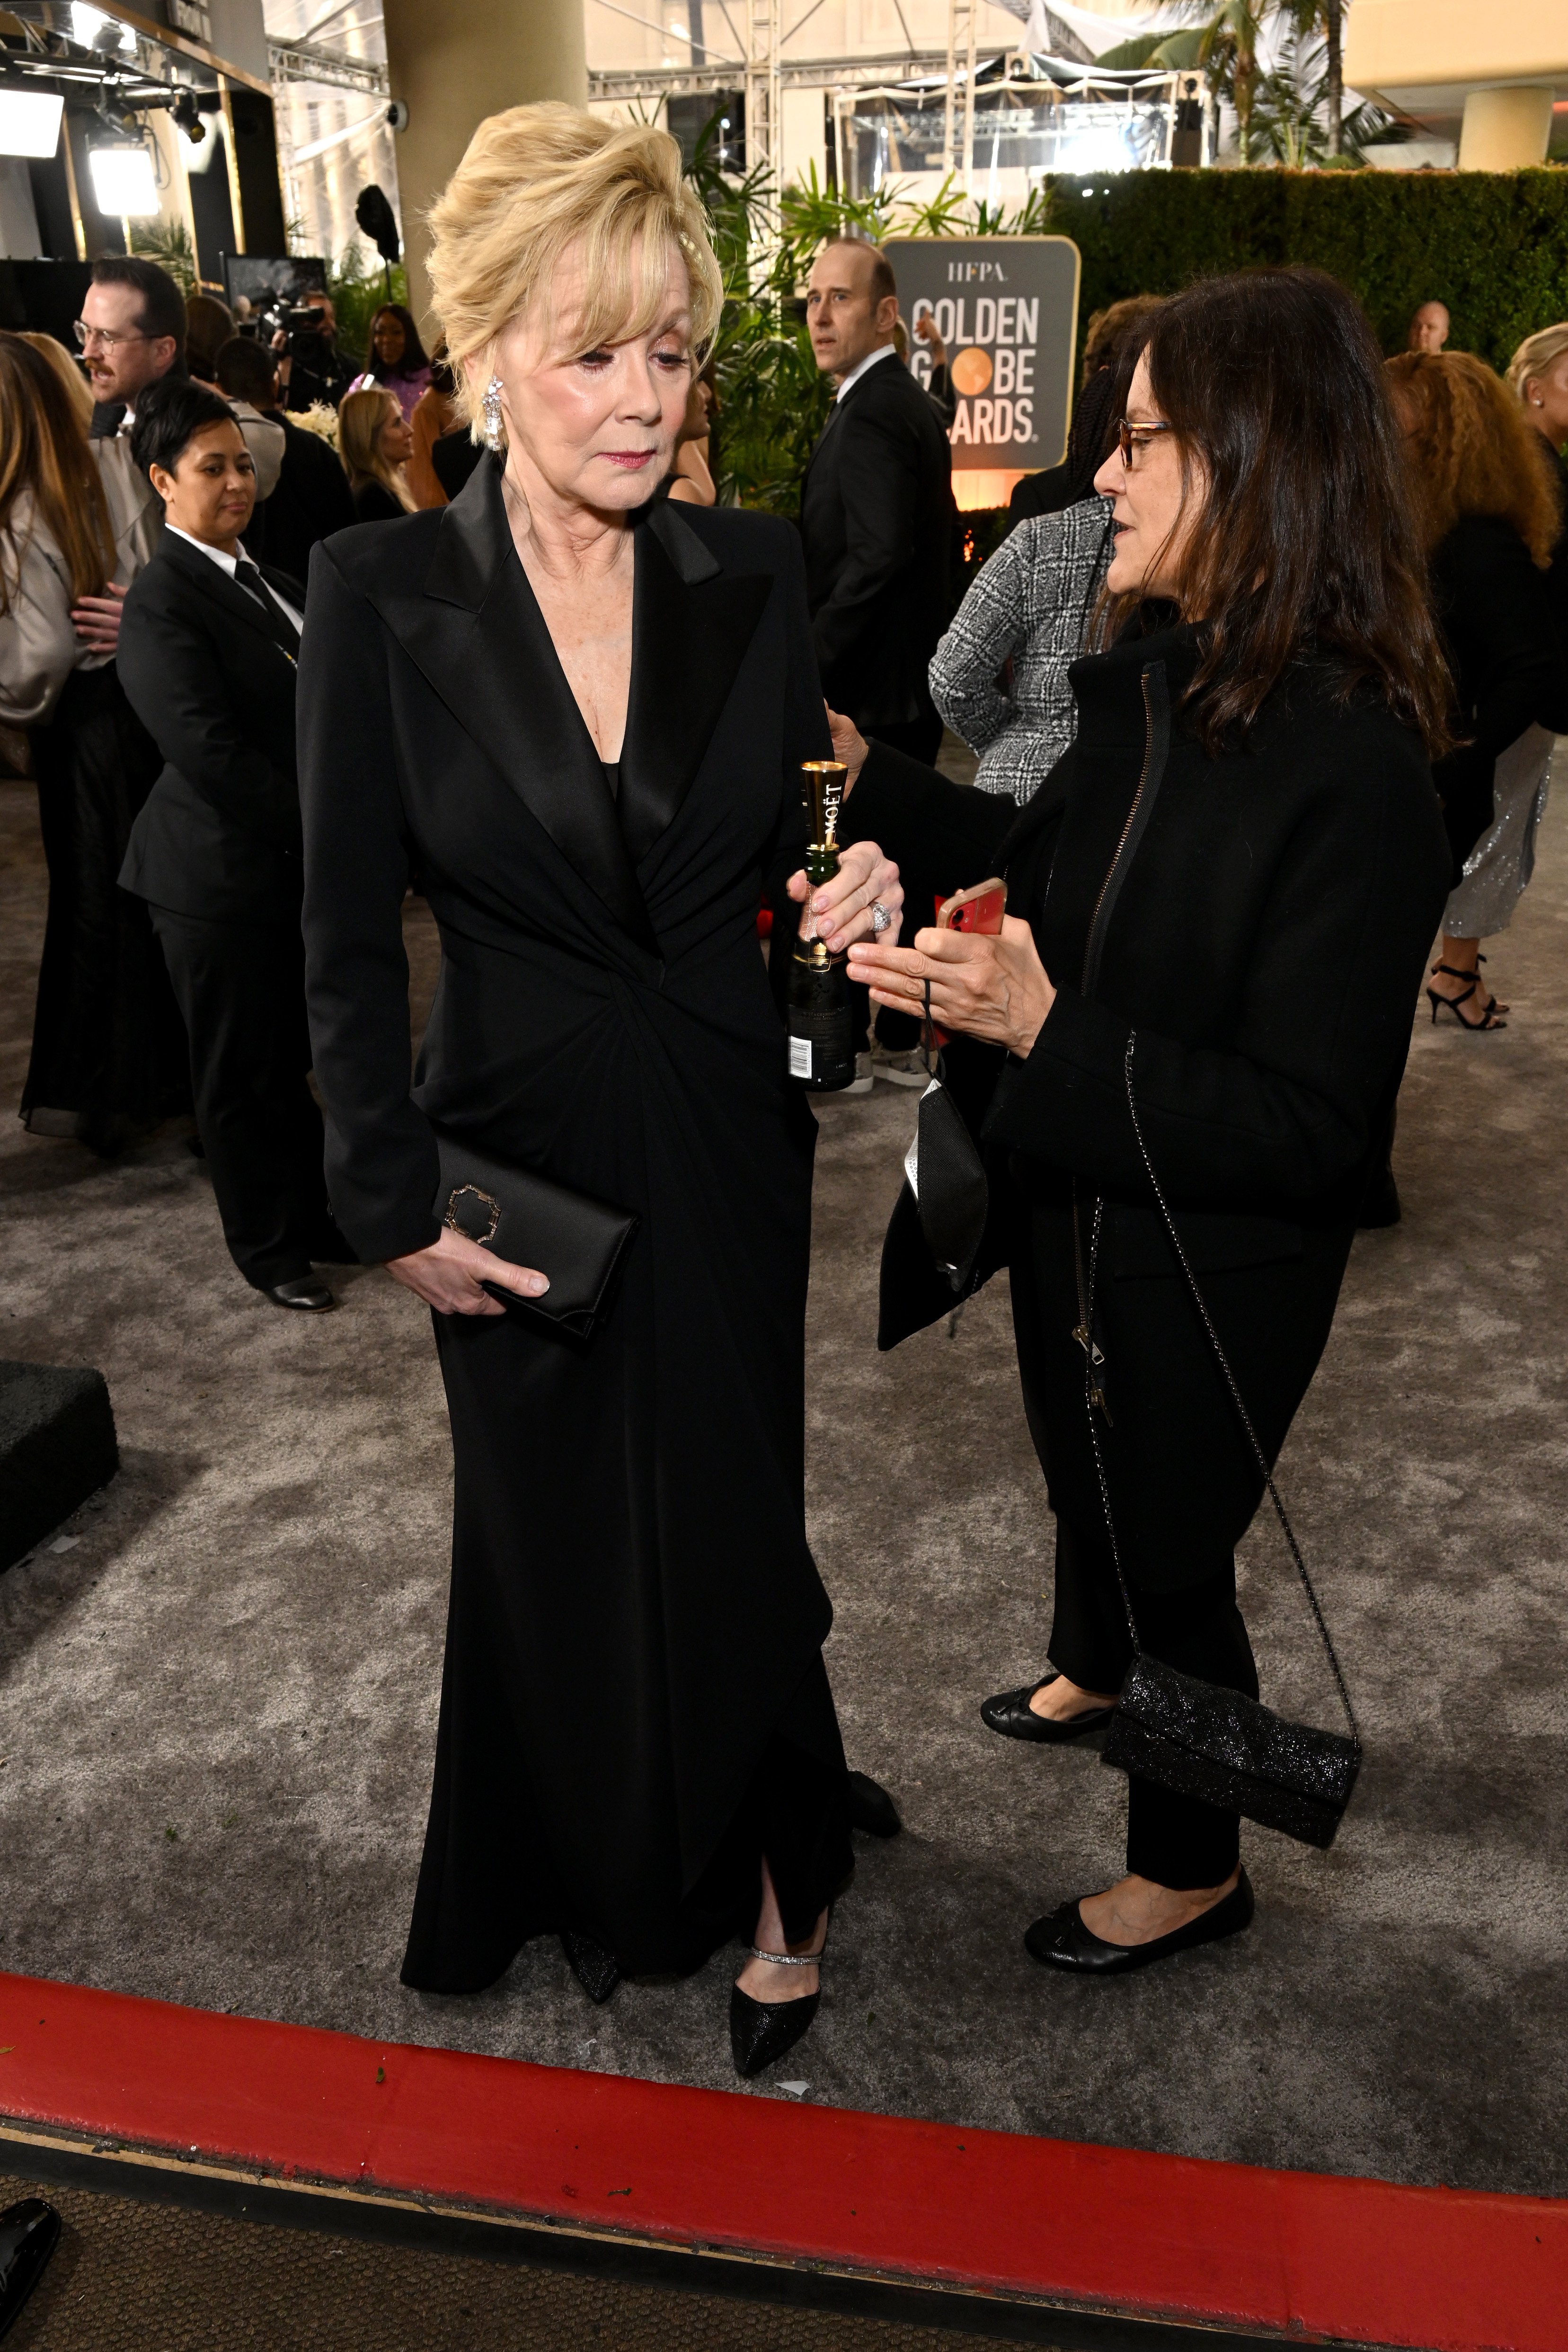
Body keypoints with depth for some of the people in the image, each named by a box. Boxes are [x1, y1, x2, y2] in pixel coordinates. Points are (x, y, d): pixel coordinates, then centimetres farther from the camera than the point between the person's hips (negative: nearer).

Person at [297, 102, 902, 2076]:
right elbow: (347, 929, -7)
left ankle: (771, 1875, 38)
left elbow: (797, 841, 7)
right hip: (520, 1152, -1)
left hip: (726, 1144, 1)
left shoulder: (752, 574, -4)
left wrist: (858, 883, -16)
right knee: (556, 1528, 16)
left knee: (729, 1520, 12)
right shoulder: (381, 593, -10)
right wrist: (390, 1198, -9)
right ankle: (598, 1870, 44)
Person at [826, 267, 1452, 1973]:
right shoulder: (1149, 678, -5)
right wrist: (871, 781, 6)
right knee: (1084, 1474, 30)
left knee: (1170, 1547, 13)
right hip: (1073, 1209, 8)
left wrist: (1049, 1030, -36)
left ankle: (1193, 1869, 41)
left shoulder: (1354, 766, -29)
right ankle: (1095, 1672, 62)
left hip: (1214, 1269, -7)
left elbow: (1310, 1127, -29)